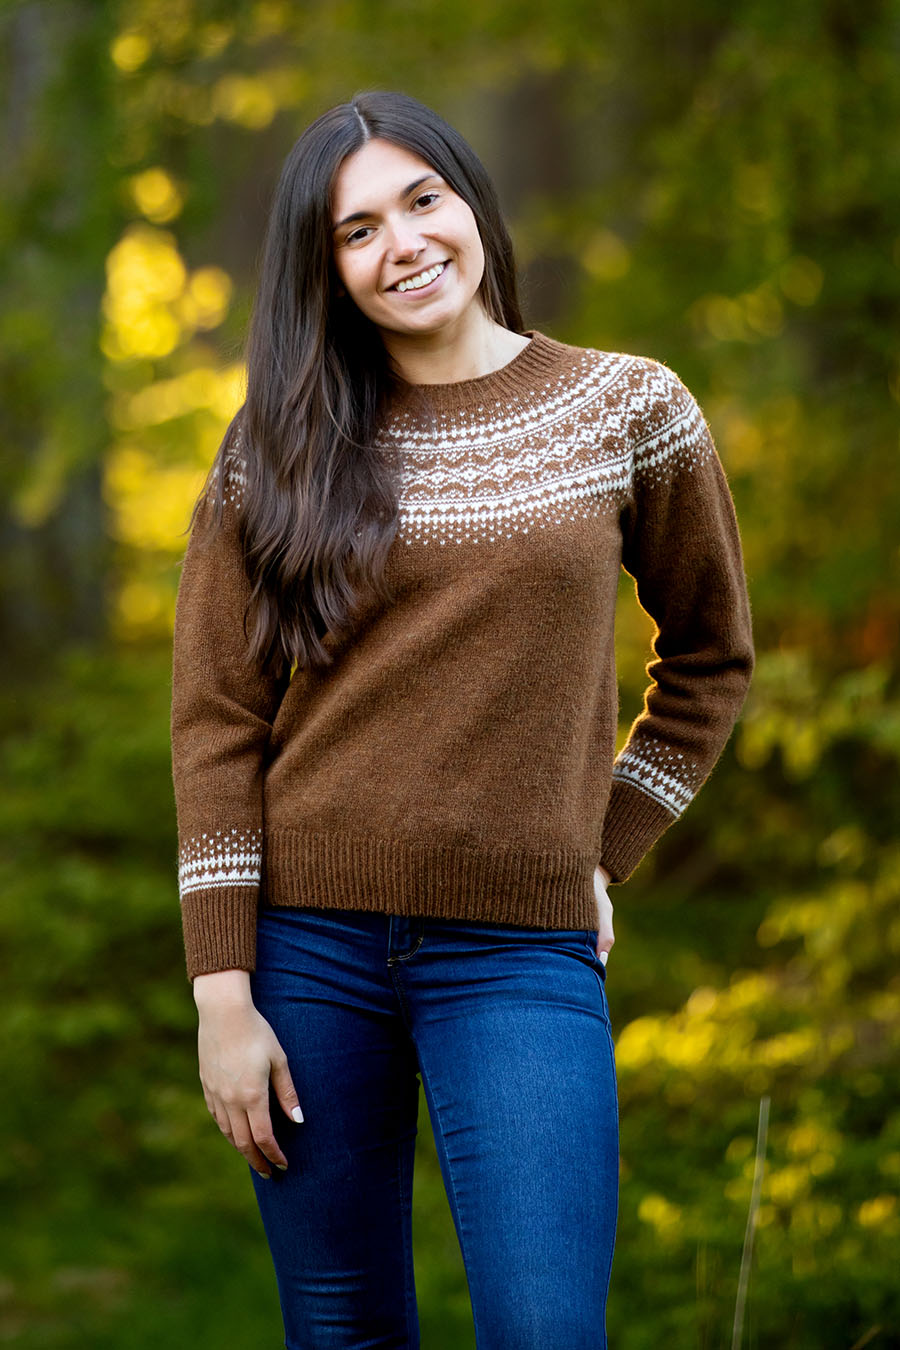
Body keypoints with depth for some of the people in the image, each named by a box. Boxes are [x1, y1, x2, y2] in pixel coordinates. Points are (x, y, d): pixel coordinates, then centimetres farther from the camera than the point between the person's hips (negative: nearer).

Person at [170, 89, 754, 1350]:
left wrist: (603, 853, 7)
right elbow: (216, 722, 0)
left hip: (520, 957, -1)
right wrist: (223, 995, -5)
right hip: (309, 947, 1)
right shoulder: (281, 449, 3)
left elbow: (710, 656, 15)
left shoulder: (631, 411, 3)